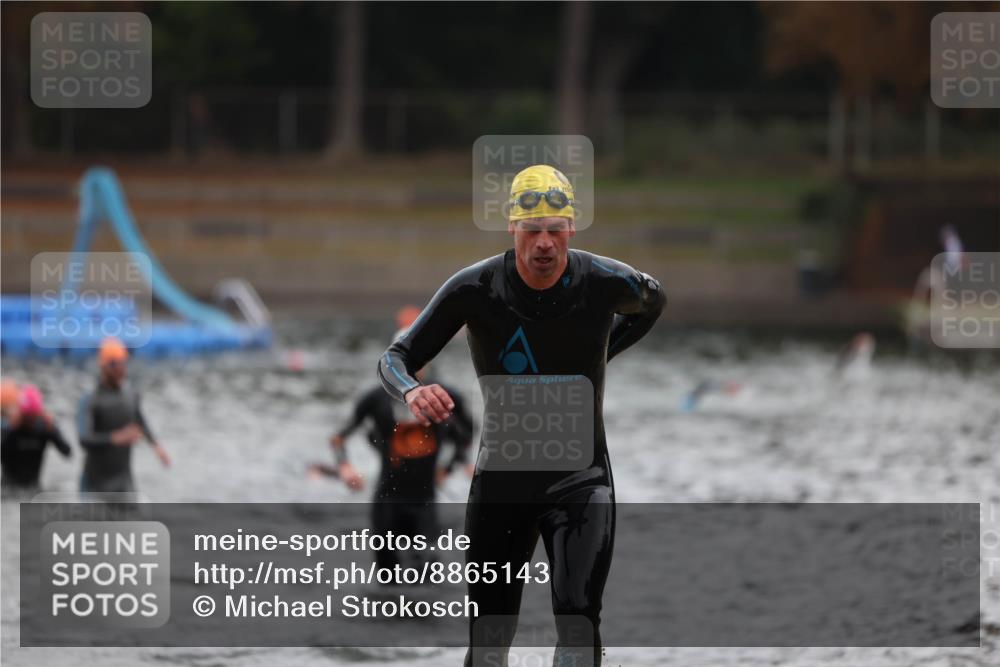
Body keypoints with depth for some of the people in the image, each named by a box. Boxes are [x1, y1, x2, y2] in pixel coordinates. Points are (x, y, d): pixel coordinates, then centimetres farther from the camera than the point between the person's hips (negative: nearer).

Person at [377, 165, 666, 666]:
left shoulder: (607, 283, -11)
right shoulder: (475, 289, -14)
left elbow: (652, 304, 14)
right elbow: (396, 357, -10)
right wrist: (411, 392, -33)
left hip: (580, 478, -1)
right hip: (502, 478, 1)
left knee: (578, 618, -18)